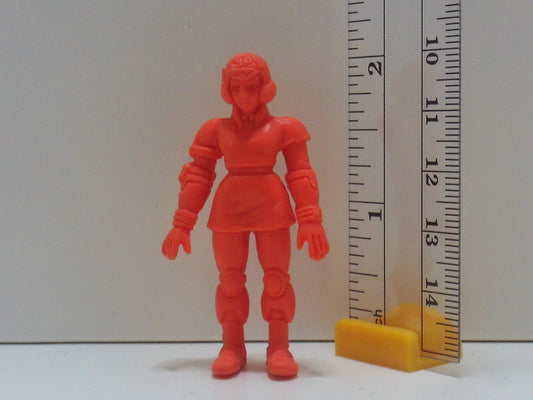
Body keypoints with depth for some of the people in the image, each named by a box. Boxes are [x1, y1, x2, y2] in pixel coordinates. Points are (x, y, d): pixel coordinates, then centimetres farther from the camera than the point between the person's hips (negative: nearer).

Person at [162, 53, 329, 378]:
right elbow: (197, 177, 3)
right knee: (230, 280, 6)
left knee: (277, 278, 2)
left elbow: (301, 176, -2)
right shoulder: (217, 130, 2)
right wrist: (182, 225, 1)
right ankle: (232, 347, 17)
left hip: (271, 208, -1)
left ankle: (279, 347, 13)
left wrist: (310, 220, -10)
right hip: (228, 210, 1)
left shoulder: (283, 128, -1)